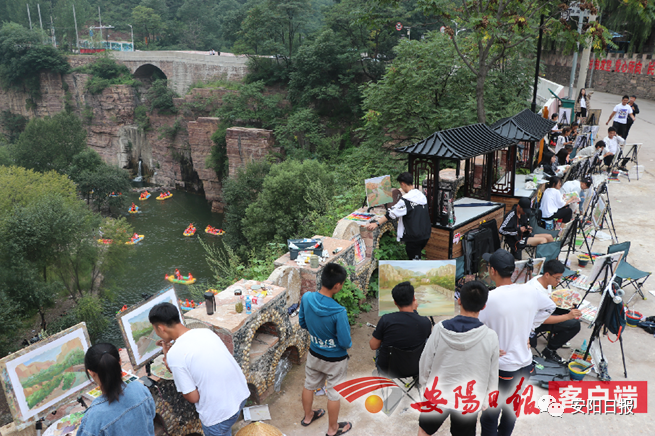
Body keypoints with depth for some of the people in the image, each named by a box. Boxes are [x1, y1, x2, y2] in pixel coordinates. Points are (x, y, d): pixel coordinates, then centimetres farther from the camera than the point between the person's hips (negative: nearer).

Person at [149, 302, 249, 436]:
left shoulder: (175, 355, -20)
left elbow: (193, 397, -14)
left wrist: (171, 368, -3)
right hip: (241, 394, 7)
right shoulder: (205, 332, -1)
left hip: (220, 413, -6)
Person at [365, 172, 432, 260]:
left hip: (414, 237, -7)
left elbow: (392, 213, -20)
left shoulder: (406, 199, -19)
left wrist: (377, 224, -17)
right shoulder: (422, 196, 6)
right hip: (426, 234, 7)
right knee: (417, 257, 24)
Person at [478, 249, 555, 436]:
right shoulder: (530, 292, -7)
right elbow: (549, 307, 14)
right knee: (512, 409, 24)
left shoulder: (489, 298, -24)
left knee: (490, 416, 11)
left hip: (499, 370, -6)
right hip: (525, 366, 6)